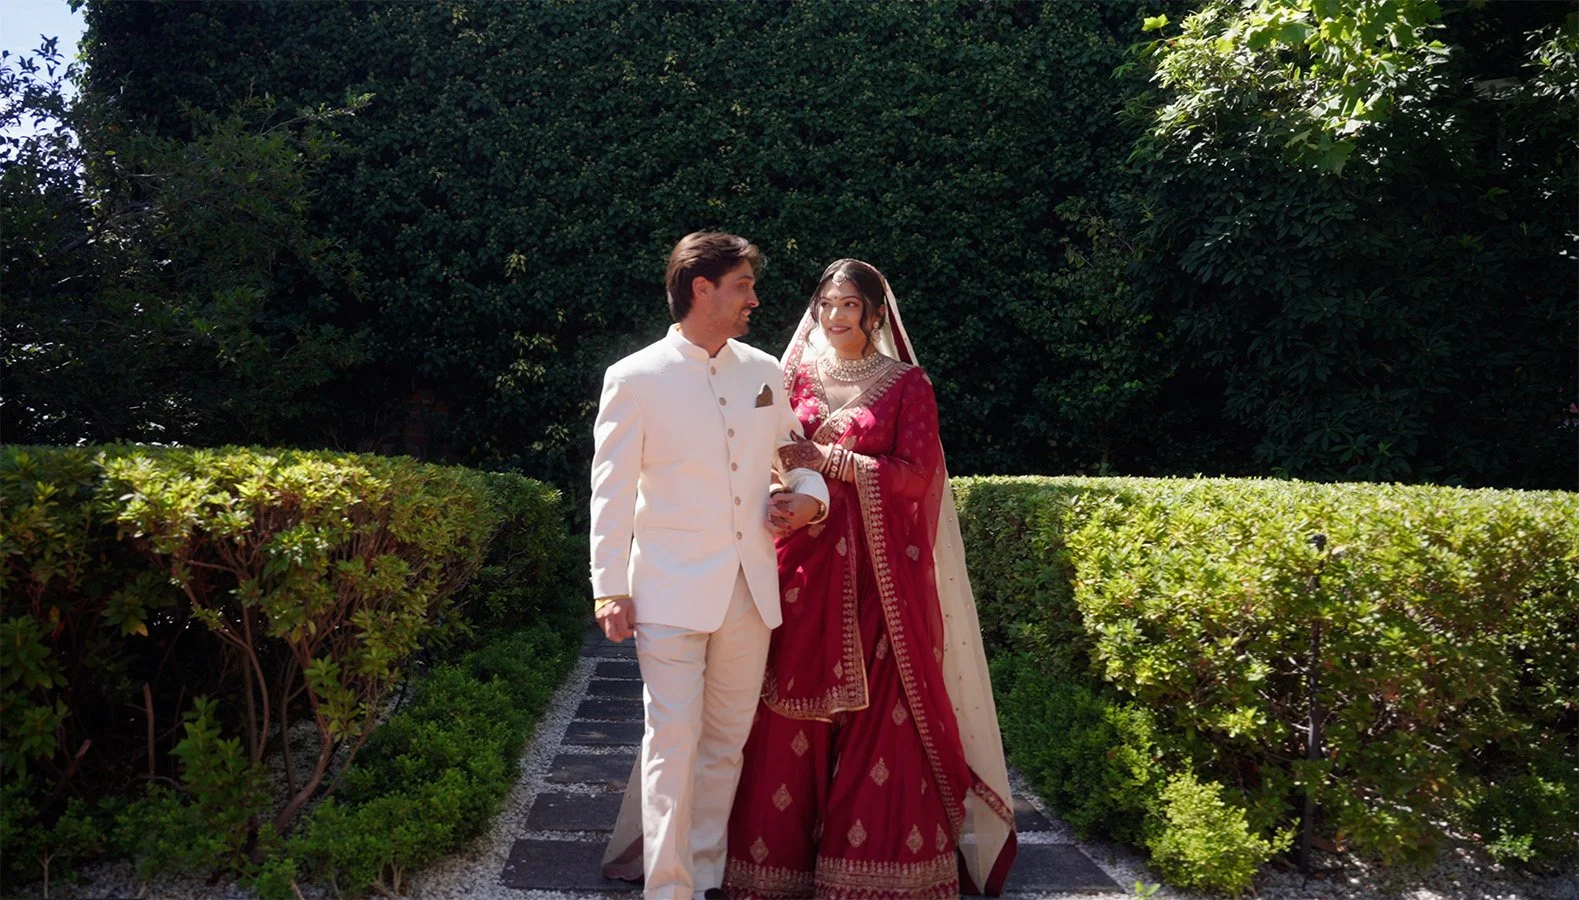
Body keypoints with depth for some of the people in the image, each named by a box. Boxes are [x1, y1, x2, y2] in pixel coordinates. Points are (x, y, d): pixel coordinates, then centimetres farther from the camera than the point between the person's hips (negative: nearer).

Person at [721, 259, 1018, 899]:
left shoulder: (907, 384, 4)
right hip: (803, 560, 2)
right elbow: (771, 461, 13)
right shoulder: (796, 378, 12)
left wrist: (829, 458, -13)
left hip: (878, 566, -2)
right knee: (791, 703, 1)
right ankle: (785, 846, 14)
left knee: (880, 709, 0)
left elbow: (917, 474, -7)